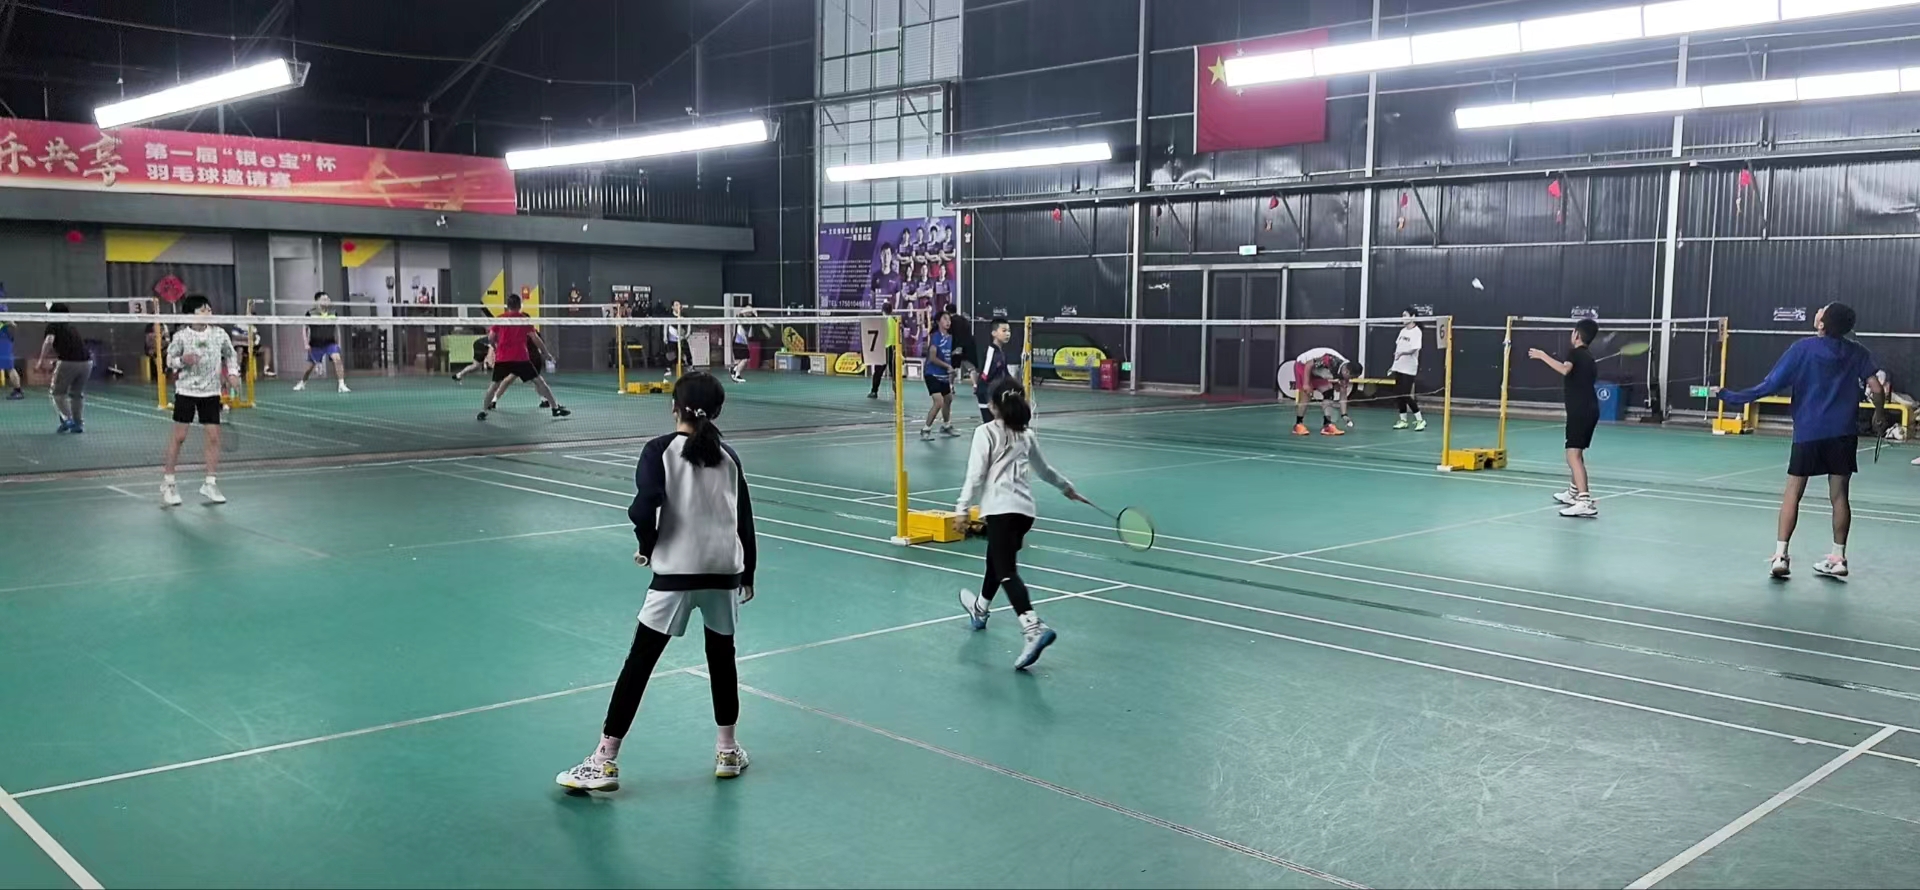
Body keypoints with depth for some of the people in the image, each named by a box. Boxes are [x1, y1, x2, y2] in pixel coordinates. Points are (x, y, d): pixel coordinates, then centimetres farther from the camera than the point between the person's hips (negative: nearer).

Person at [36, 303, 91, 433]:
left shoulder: (53, 326, 8)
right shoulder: (71, 328, 27)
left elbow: (49, 341, -11)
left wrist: (42, 360, -8)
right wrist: (55, 361, 43)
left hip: (68, 362, -5)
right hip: (86, 362, 5)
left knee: (57, 392, 14)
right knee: (77, 394, 21)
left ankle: (67, 419, 2)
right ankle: (79, 423, 16)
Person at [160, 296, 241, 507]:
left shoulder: (219, 334, -2)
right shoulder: (180, 337, -8)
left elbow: (231, 354, 12)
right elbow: (170, 360, 1)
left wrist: (233, 373, -1)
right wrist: (182, 360, -20)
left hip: (211, 392, 2)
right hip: (186, 390, -2)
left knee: (213, 437, -1)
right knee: (179, 436, 1)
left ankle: (209, 484, 9)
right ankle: (168, 482, 15)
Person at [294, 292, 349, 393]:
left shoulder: (332, 313, 0)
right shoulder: (311, 313, -7)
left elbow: (336, 328, 11)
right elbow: (305, 329, 3)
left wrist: (338, 343, 9)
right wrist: (306, 343, -5)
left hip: (330, 343, 1)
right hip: (315, 345, -1)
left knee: (337, 359, -23)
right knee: (310, 366, 11)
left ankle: (342, 385, -20)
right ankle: (302, 383, 40)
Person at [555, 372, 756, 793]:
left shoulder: (660, 450, -3)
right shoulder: (728, 457, 8)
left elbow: (645, 507, -18)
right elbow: (744, 519, 10)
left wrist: (647, 548, 1)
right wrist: (747, 574, 21)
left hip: (677, 572, -4)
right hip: (724, 572, 4)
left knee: (639, 661, 2)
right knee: (722, 656, 20)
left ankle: (605, 761, 3)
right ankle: (727, 751, 29)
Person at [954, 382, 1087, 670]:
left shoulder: (985, 432, 0)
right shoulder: (1026, 435, 18)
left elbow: (976, 474, -9)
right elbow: (1044, 469, 31)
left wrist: (962, 507, -8)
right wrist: (1067, 487, 47)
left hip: (1000, 508, -7)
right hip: (1025, 509, 7)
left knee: (1007, 571, -15)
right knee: (996, 559, 29)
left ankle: (1034, 627, -35)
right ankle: (980, 608, 51)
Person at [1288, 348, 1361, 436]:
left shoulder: (1344, 373, -13)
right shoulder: (1331, 360, -37)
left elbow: (1343, 395, -7)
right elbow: (1308, 364, -29)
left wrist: (1344, 415, -13)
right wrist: (1306, 383, -30)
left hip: (1317, 371, 7)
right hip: (1303, 365, -7)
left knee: (1329, 394, -5)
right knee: (1306, 394, -17)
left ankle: (1327, 425, -4)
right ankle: (1298, 425, -7)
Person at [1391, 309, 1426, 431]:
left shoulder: (1416, 332, -11)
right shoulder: (1403, 331, 11)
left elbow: (1414, 350, -21)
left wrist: (1402, 353, -38)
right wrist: (1394, 366, 16)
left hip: (1409, 369, -7)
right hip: (1398, 367, 7)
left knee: (1406, 396, -10)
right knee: (1398, 395, 6)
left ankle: (1420, 420, 0)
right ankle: (1403, 420, 14)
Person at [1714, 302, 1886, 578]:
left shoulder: (1803, 349, -7)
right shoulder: (1857, 353, 1)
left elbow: (1770, 386, -10)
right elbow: (1877, 390, -4)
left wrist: (1729, 395, -4)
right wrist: (1878, 416, 14)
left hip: (1808, 431, -2)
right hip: (1843, 433, 2)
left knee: (1793, 493, 4)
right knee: (1840, 495, 9)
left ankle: (1780, 555, -1)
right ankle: (1838, 558, 13)